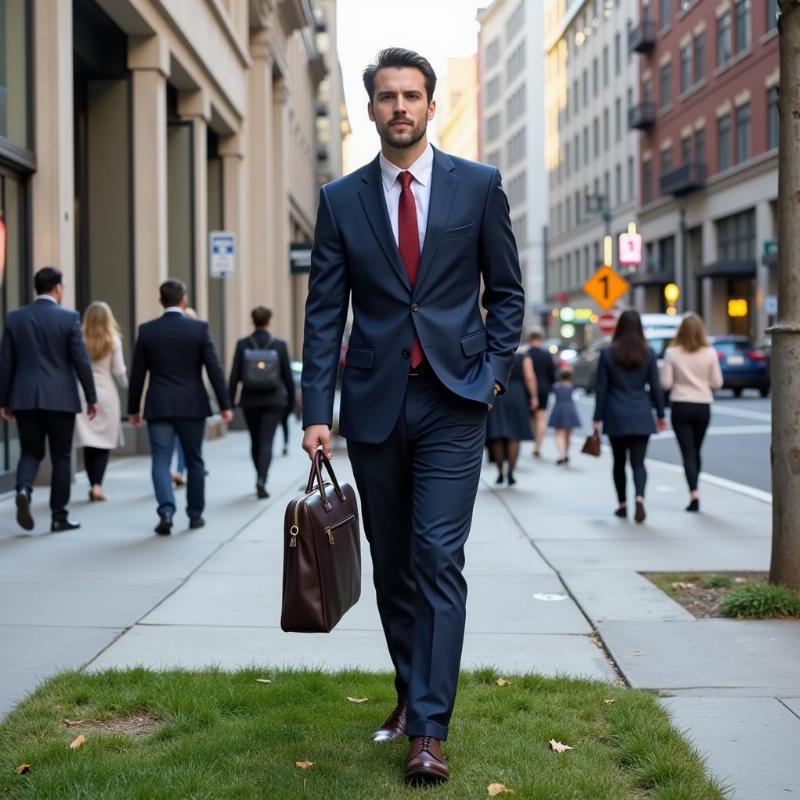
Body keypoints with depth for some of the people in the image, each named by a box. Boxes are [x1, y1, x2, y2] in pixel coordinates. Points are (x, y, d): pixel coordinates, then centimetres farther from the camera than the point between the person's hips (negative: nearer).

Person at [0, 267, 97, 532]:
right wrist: (91, 397, 2)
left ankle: (23, 490, -16)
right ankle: (59, 516, 9)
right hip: (60, 398, -2)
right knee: (61, 458, 7)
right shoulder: (69, 317, -6)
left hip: (25, 398, 3)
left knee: (30, 452, 13)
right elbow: (81, 361, -6)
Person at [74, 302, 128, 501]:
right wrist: (127, 386, 19)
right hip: (106, 394, -1)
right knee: (105, 443, 5)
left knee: (89, 443, 9)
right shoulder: (113, 341, -3)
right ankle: (97, 485, -8)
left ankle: (94, 485, 9)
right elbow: (119, 372, 0)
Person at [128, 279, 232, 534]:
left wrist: (133, 408, 12)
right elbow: (214, 369, -6)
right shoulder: (199, 328, -5)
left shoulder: (147, 330, -1)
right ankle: (195, 515, 21)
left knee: (161, 461, 0)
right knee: (194, 461, 13)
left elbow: (137, 374, 3)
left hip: (158, 407, 0)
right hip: (192, 406, 0)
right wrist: (224, 404, -1)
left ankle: (166, 511, -19)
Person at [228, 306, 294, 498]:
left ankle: (260, 480, 27)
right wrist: (291, 398, 13)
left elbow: (235, 375, -2)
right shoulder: (279, 344, -4)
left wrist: (229, 401, 2)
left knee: (255, 441, 16)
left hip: (250, 400, 1)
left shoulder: (242, 344, -3)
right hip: (273, 400, -1)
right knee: (266, 441, -4)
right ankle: (261, 480, -22)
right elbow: (287, 374, 1)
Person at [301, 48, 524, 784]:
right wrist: (316, 410, -4)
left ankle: (429, 730, -7)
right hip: (374, 404, 2)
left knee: (439, 561, -10)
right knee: (391, 565, 11)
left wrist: (494, 372, -4)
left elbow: (506, 290, 8)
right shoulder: (341, 199, 6)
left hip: (451, 400, -2)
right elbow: (325, 311, 3)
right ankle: (412, 694, 29)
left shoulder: (478, 186, 3)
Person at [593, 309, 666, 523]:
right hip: (641, 417, 0)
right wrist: (660, 414, 10)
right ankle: (640, 498, -23)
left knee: (619, 462, 14)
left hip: (616, 417, 0)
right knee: (638, 462, 0)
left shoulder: (607, 353, -3)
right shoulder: (648, 353, -1)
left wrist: (598, 418, 4)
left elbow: (602, 388, -2)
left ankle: (622, 505, 19)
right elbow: (655, 386, 1)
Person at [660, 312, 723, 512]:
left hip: (680, 406, -2)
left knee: (688, 452, -3)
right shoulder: (710, 353, -4)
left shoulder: (672, 353, -8)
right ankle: (694, 492, 27)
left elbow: (666, 383, -8)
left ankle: (694, 494, -16)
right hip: (702, 406, 2)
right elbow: (717, 383, -1)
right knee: (696, 451, 17)